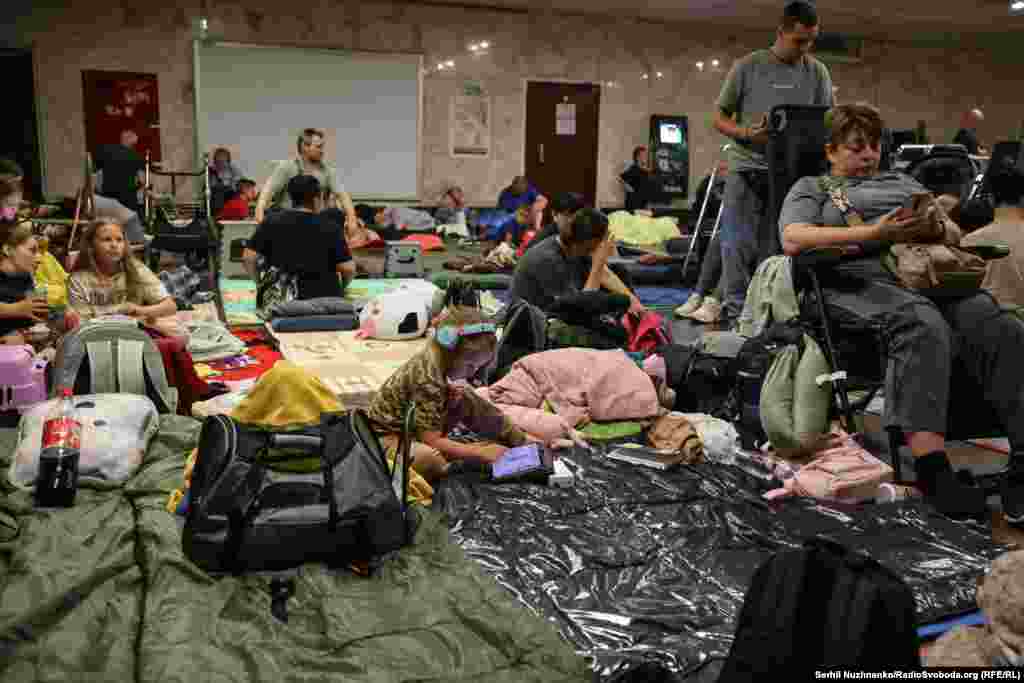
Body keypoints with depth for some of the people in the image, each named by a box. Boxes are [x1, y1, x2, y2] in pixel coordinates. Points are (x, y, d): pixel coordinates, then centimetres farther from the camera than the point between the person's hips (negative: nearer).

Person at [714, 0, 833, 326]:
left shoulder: (817, 72, 7)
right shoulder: (748, 66, 0)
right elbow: (719, 118, 2)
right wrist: (747, 134, -16)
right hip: (747, 168, -2)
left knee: (780, 248, 7)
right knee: (738, 245, -5)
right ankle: (735, 311, 4)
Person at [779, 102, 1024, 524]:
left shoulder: (902, 182, 35)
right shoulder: (812, 188, 21)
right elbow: (793, 240, 0)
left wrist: (937, 225, -1)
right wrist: (874, 233, -9)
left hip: (929, 277, 5)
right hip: (862, 281, -4)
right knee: (922, 326, -38)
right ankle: (932, 468, -45)